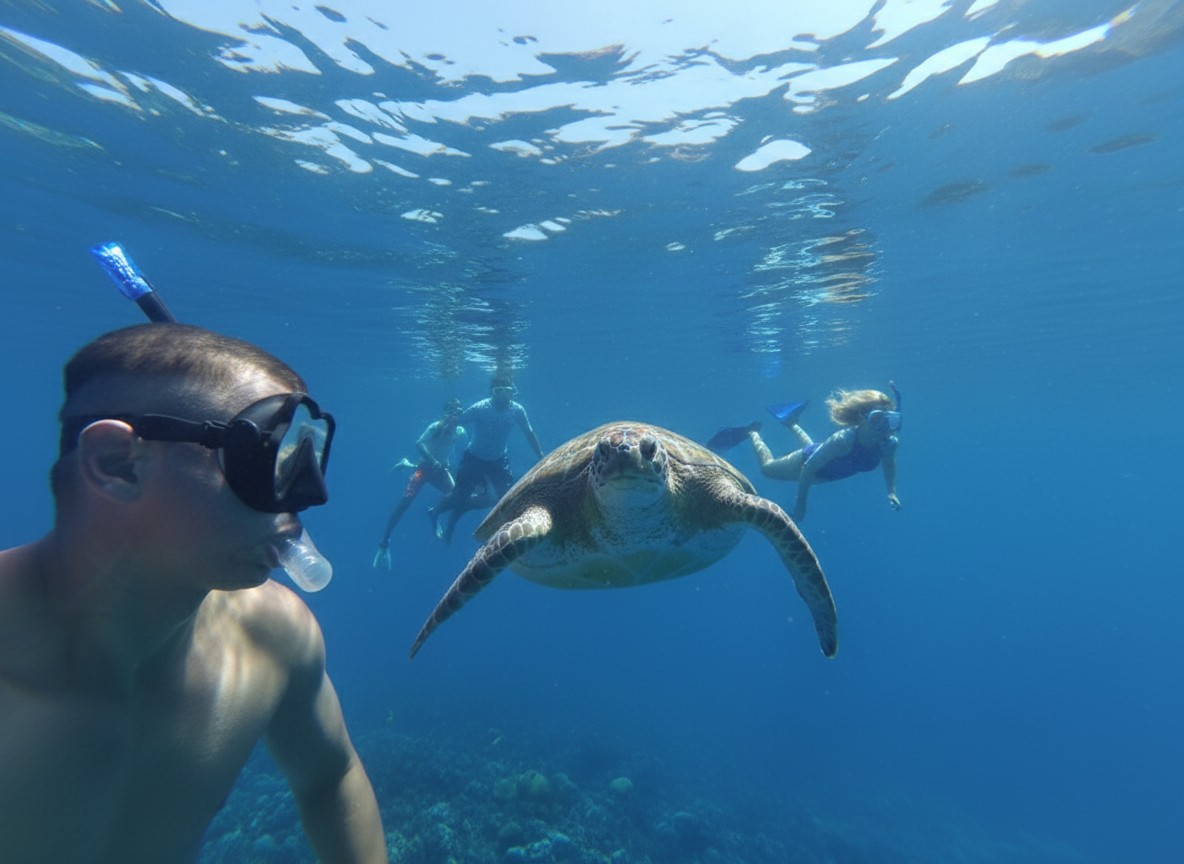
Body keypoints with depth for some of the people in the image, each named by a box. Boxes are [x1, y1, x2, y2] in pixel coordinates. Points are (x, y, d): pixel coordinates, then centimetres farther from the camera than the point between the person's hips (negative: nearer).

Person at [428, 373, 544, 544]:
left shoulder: (517, 410, -17)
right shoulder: (479, 408, -25)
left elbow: (529, 434, -4)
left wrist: (542, 458, -2)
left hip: (498, 460, 4)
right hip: (474, 458, -3)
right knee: (459, 496, -2)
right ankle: (436, 512, 36)